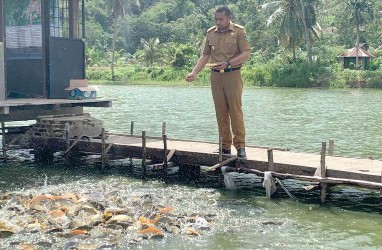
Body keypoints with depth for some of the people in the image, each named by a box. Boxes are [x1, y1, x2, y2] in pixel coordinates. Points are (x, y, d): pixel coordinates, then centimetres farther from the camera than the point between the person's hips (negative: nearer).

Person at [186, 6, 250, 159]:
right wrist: (194, 73, 3)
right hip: (215, 76, 4)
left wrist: (228, 63, -19)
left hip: (232, 75, -4)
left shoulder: (238, 31, -1)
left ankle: (240, 146, -3)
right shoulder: (211, 33, 12)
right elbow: (205, 56, 14)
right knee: (221, 112, 4)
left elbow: (246, 54, -7)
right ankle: (225, 146, 10)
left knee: (235, 110, -7)